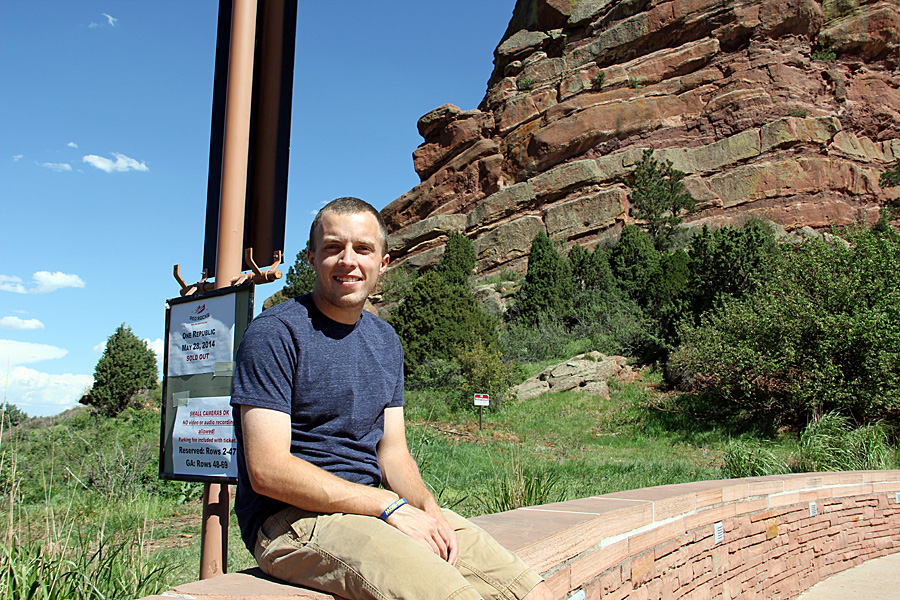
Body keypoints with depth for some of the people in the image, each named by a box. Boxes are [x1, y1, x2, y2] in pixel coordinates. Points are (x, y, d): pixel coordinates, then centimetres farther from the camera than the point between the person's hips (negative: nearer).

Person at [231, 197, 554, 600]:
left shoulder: (386, 341, 15)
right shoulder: (275, 333, -9)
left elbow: (393, 453, 14)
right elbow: (267, 470, -17)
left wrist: (428, 508, -8)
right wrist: (391, 507, -18)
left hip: (376, 506, 7)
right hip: (292, 518, -7)